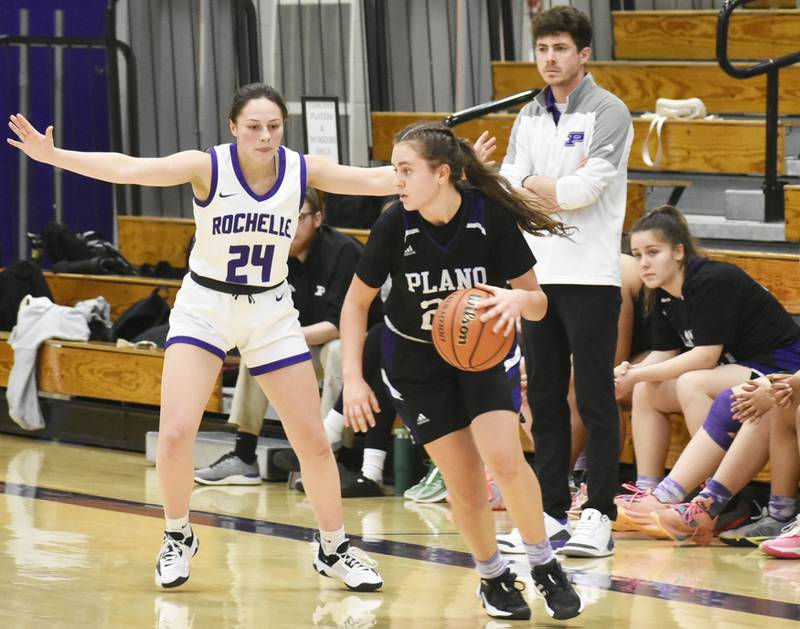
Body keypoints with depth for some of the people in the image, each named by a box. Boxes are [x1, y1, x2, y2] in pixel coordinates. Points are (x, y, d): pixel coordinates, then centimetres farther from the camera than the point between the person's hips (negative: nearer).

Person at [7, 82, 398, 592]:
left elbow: (376, 179, -11)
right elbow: (129, 169, -30)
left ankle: (334, 549, 23)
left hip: (271, 311, 2)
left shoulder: (302, 170, -11)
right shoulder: (208, 167, -19)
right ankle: (179, 538, 11)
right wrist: (52, 155, -43)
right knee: (176, 432, -15)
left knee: (314, 441, 3)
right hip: (205, 307, -2)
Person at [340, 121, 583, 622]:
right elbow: (357, 302, -5)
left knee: (505, 461, -21)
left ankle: (546, 566, 0)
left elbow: (539, 303, -15)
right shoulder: (394, 225, -20)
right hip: (417, 360, 1)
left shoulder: (492, 216, -23)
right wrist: (352, 378, -13)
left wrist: (517, 299, -39)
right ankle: (494, 577, 23)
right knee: (466, 486, -4)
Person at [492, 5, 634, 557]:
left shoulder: (608, 113, -4)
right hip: (537, 273, 6)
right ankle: (551, 512, 12)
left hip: (590, 276, -6)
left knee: (596, 400, -5)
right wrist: (559, 189, -8)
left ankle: (599, 517, -4)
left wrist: (538, 188, -2)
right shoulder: (529, 118, 14)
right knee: (545, 399, 7)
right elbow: (509, 188, 5)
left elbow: (587, 189, -14)